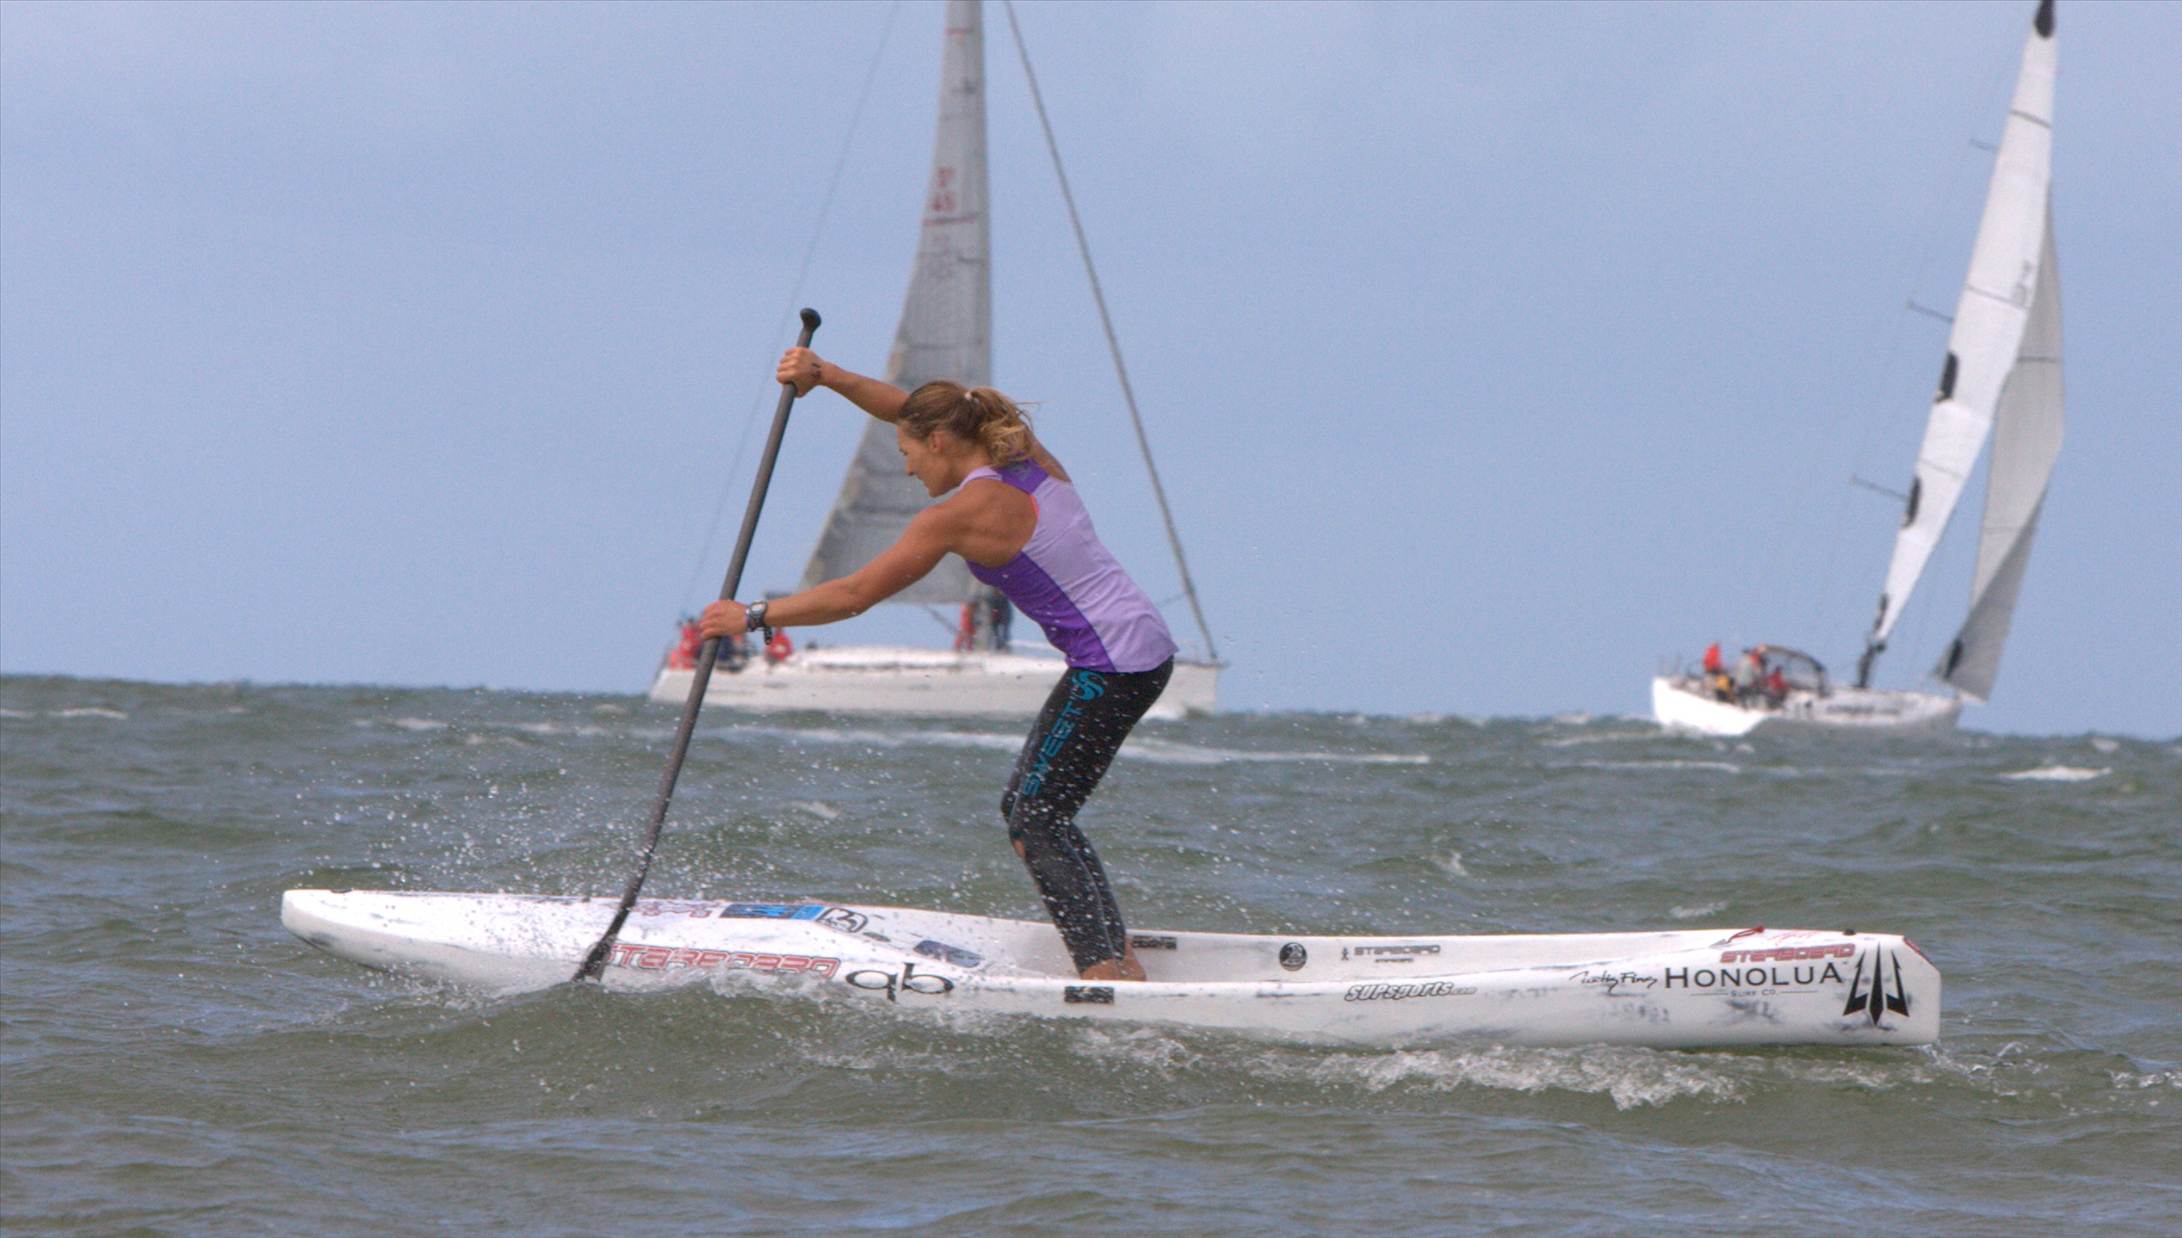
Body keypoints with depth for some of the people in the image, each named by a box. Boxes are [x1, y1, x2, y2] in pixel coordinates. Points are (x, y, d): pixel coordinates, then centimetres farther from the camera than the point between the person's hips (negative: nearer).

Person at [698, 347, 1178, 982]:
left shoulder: (961, 514, -14)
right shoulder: (1031, 457, 9)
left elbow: (853, 594, -9)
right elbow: (913, 408, 22)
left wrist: (753, 616, 1)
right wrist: (825, 376, 13)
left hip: (1112, 667, -9)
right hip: (1147, 649, 9)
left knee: (1036, 824, -3)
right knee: (1025, 805, 15)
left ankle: (1104, 970, -13)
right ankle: (1120, 959, 11)